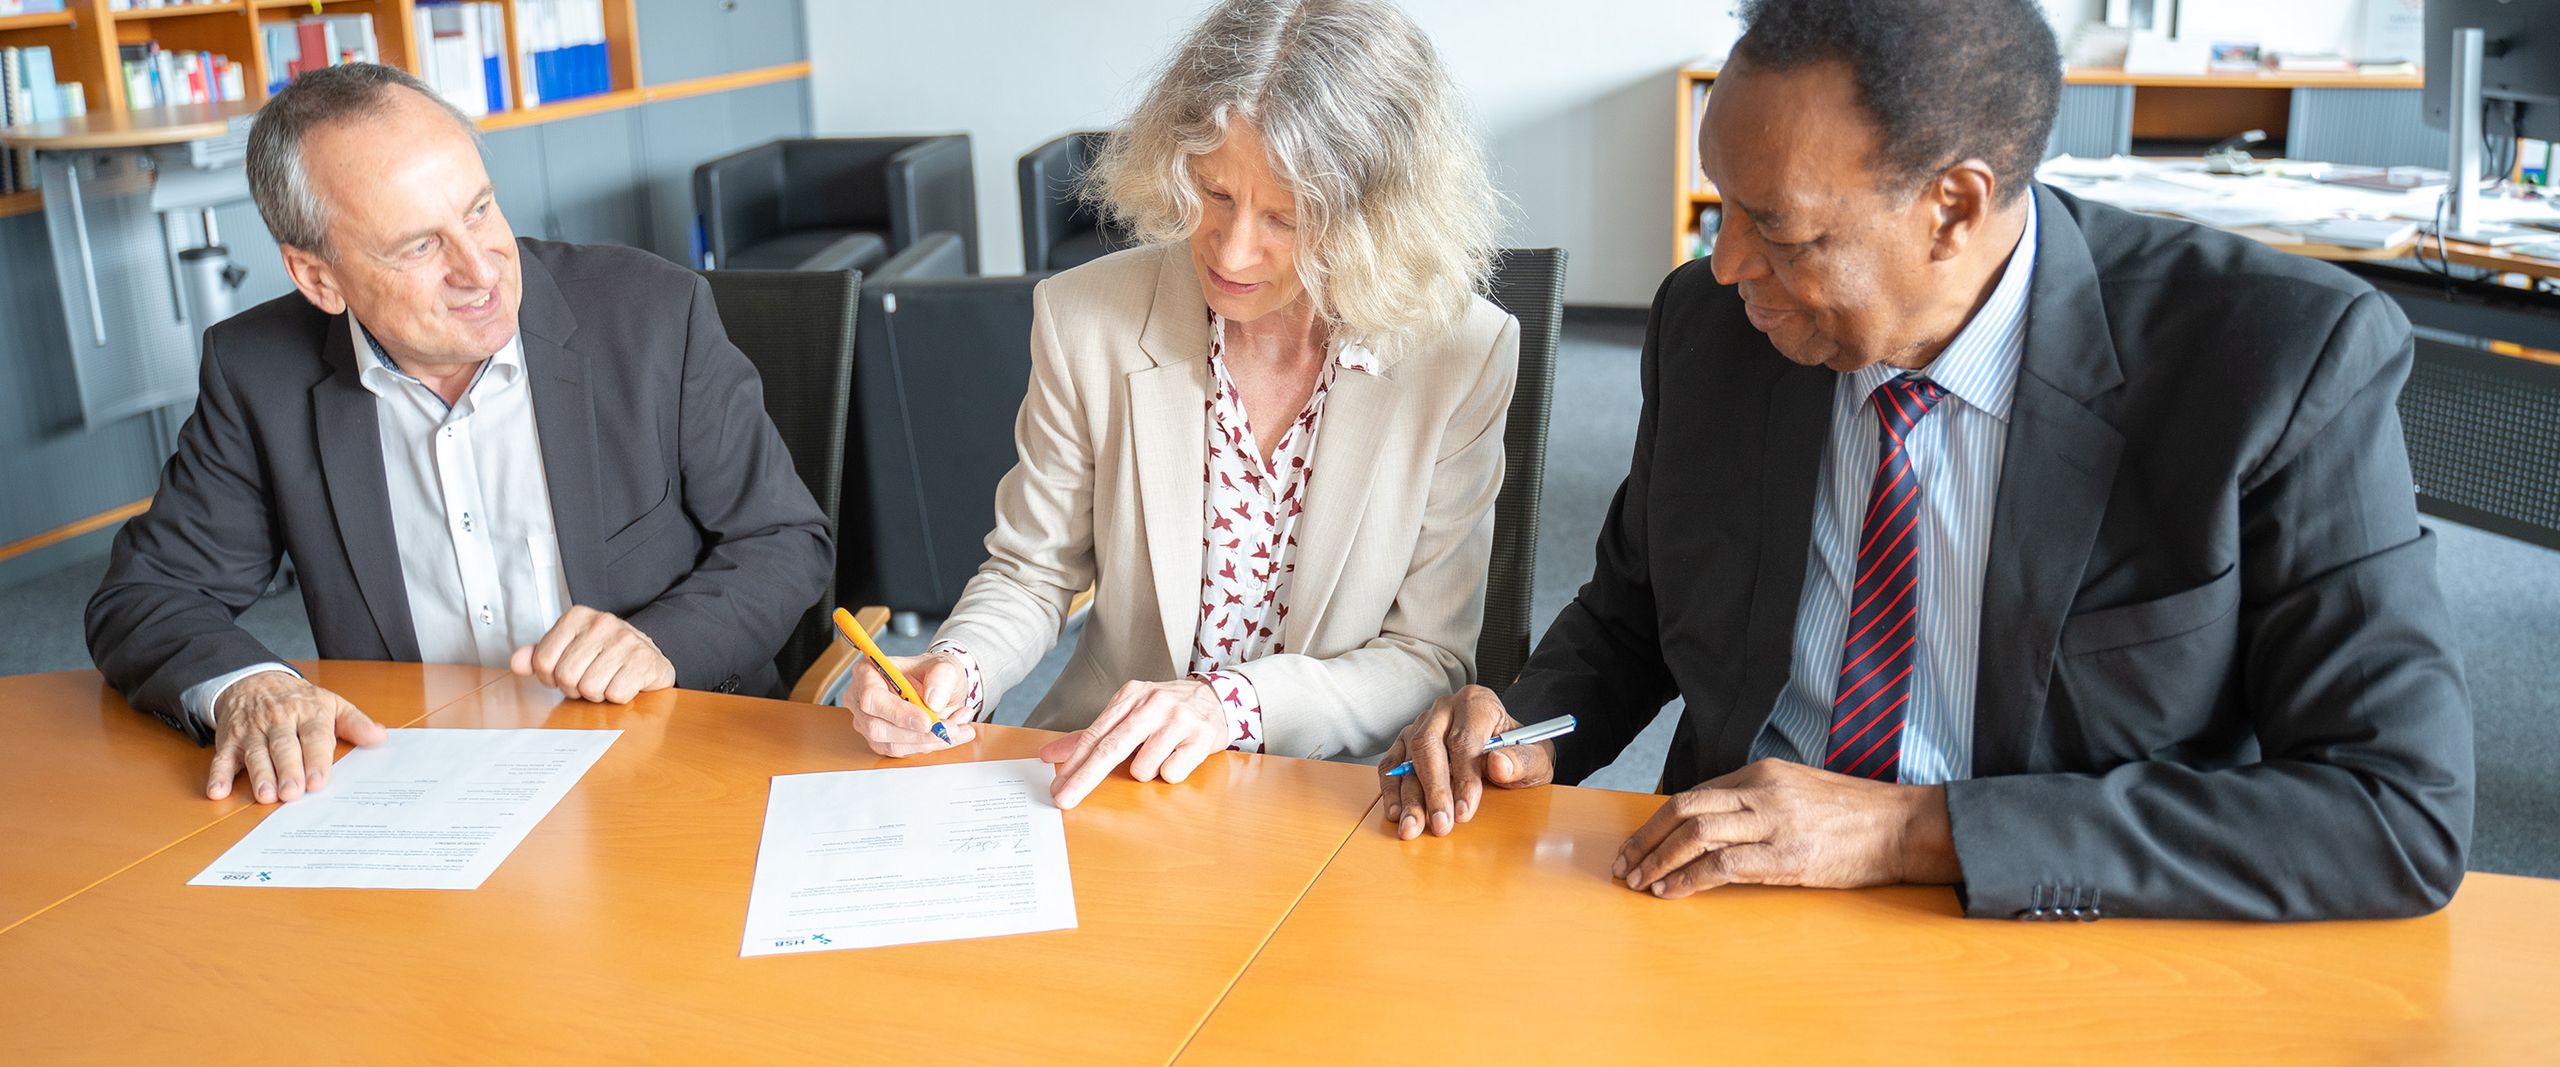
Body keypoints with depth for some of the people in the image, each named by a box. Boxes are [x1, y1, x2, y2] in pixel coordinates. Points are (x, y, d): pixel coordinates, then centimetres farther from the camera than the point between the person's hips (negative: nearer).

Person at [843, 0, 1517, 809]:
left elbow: (1433, 658, -7)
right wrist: (956, 669, -16)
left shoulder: (1464, 355, -11)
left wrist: (1234, 704, -22)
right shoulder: (1085, 319, -7)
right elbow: (1031, 573, 5)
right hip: (1104, 776, 2)